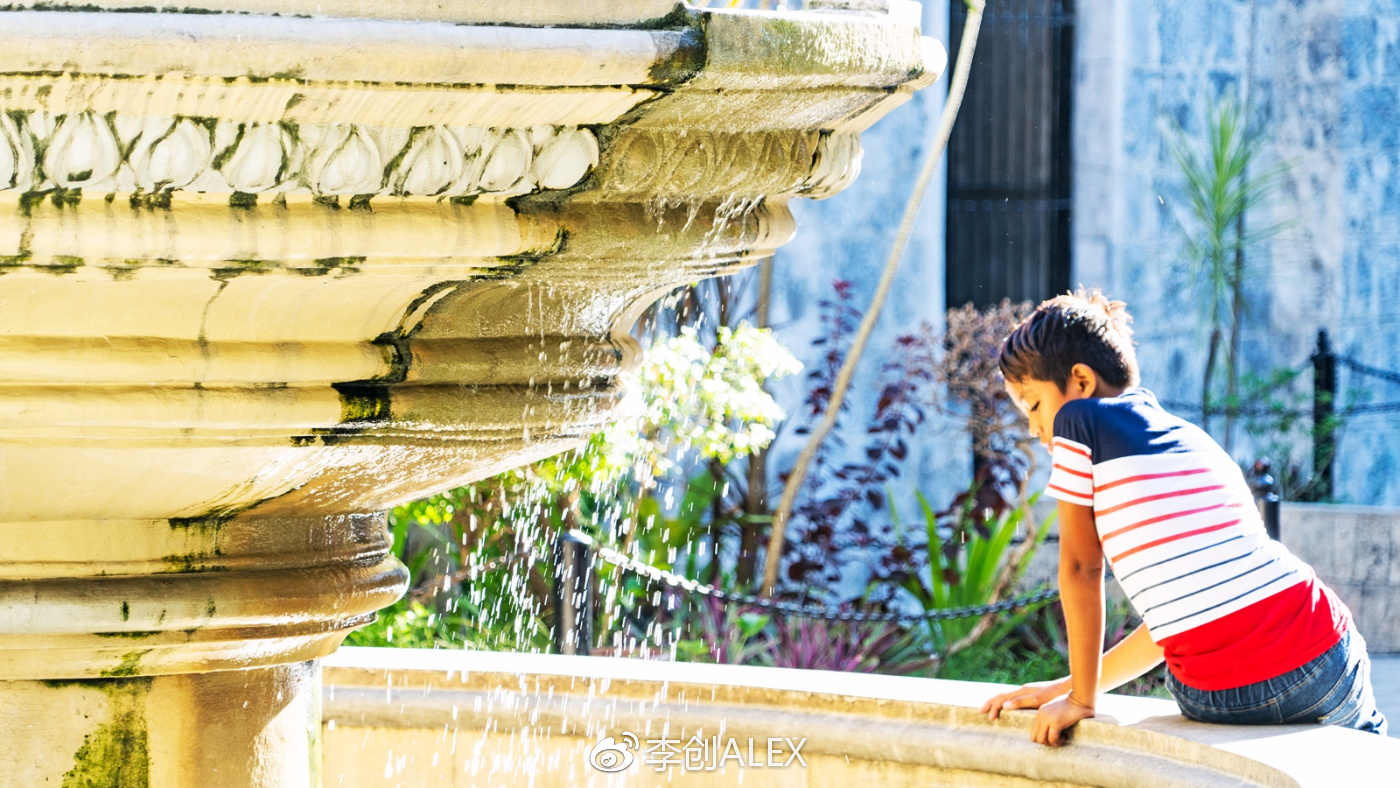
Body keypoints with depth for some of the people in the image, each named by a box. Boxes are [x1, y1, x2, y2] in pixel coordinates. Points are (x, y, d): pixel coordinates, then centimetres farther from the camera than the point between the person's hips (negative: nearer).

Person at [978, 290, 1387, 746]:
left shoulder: (1079, 421, 5)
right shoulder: (1192, 439, 24)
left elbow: (1081, 569, 3)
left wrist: (1080, 696, 11)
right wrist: (1069, 686, 25)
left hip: (1221, 700, -4)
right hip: (1321, 661, 5)